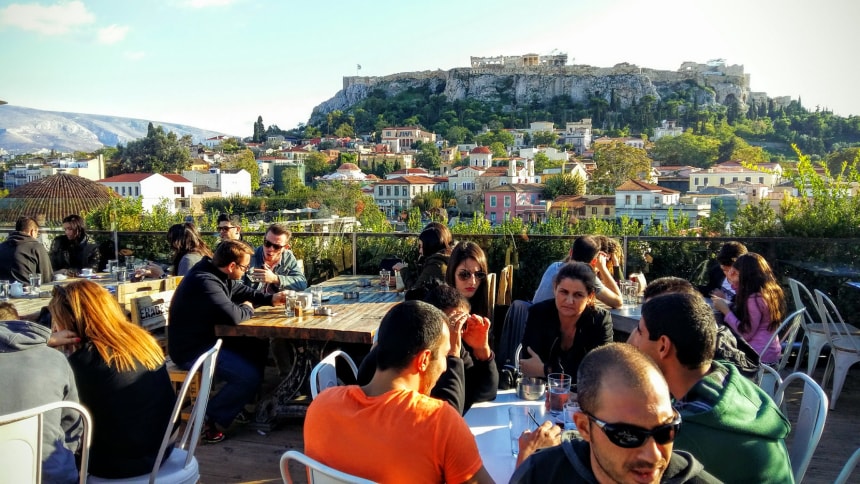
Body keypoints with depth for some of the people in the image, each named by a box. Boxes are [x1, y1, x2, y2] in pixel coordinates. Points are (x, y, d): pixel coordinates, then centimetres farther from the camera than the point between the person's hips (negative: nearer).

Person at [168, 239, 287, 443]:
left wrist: (271, 299, 6)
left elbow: (242, 291, 20)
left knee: (259, 347, 13)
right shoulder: (205, 282, -28)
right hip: (191, 350, -10)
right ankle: (210, 420, -4)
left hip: (209, 338, 11)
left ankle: (236, 402, 21)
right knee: (250, 375, -20)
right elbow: (232, 315, -36)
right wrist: (247, 309, -13)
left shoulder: (217, 274, 4)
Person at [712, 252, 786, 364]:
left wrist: (725, 310, -15)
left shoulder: (755, 299, -23)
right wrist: (735, 282, 11)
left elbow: (746, 334, -21)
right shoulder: (771, 291, 5)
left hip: (759, 356, -9)